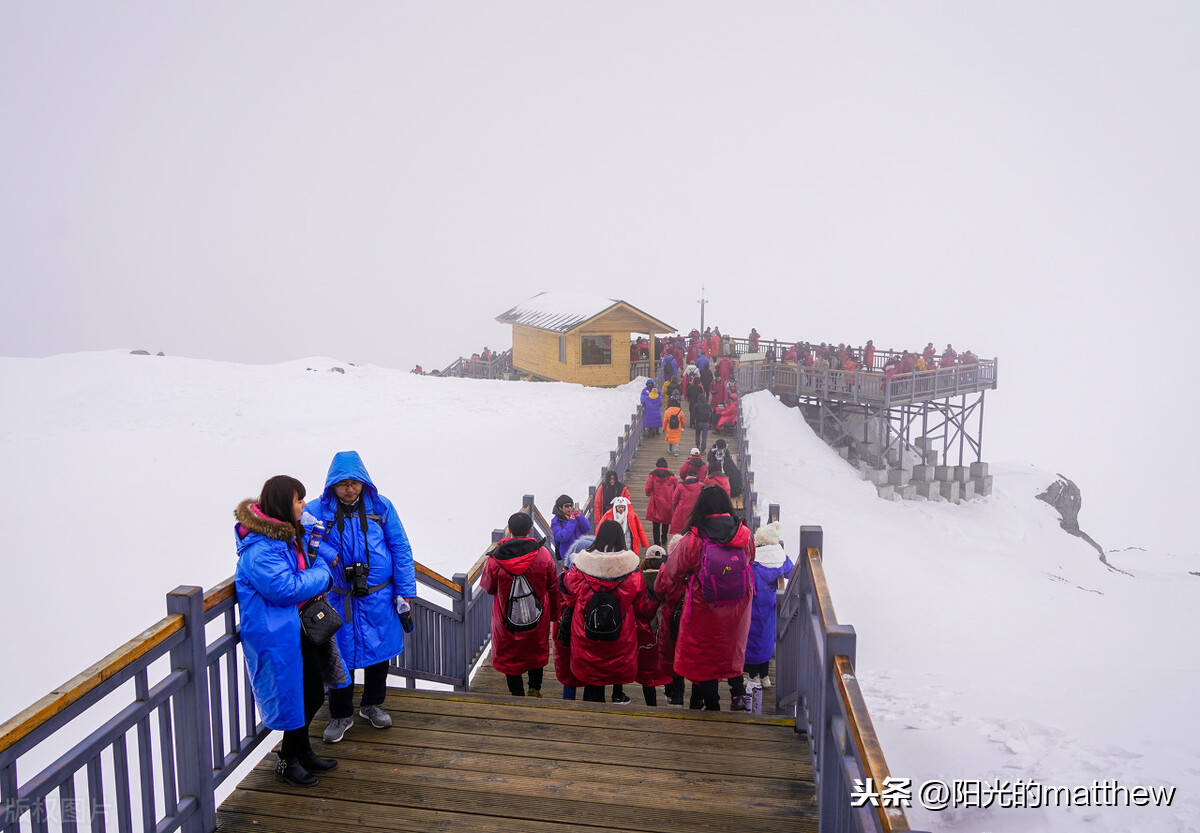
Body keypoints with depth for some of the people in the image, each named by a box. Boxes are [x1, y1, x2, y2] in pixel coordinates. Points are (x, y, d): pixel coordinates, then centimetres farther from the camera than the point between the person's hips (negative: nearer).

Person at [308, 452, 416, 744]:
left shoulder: (380, 507, -3)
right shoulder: (318, 509, -5)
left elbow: (401, 549, 0)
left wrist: (405, 594, -2)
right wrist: (327, 554, -29)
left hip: (379, 598, 1)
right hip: (339, 599, -1)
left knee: (380, 652, 14)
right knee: (339, 656, 6)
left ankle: (372, 704, 38)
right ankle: (341, 714, 29)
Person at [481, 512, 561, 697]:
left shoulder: (495, 558, -16)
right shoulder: (543, 554, -12)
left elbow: (488, 587, 0)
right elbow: (553, 588, -1)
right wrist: (554, 614, 13)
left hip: (507, 621, -1)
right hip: (537, 619, 2)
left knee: (509, 657, 17)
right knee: (537, 652, 26)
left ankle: (517, 693, 23)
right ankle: (535, 689, 30)